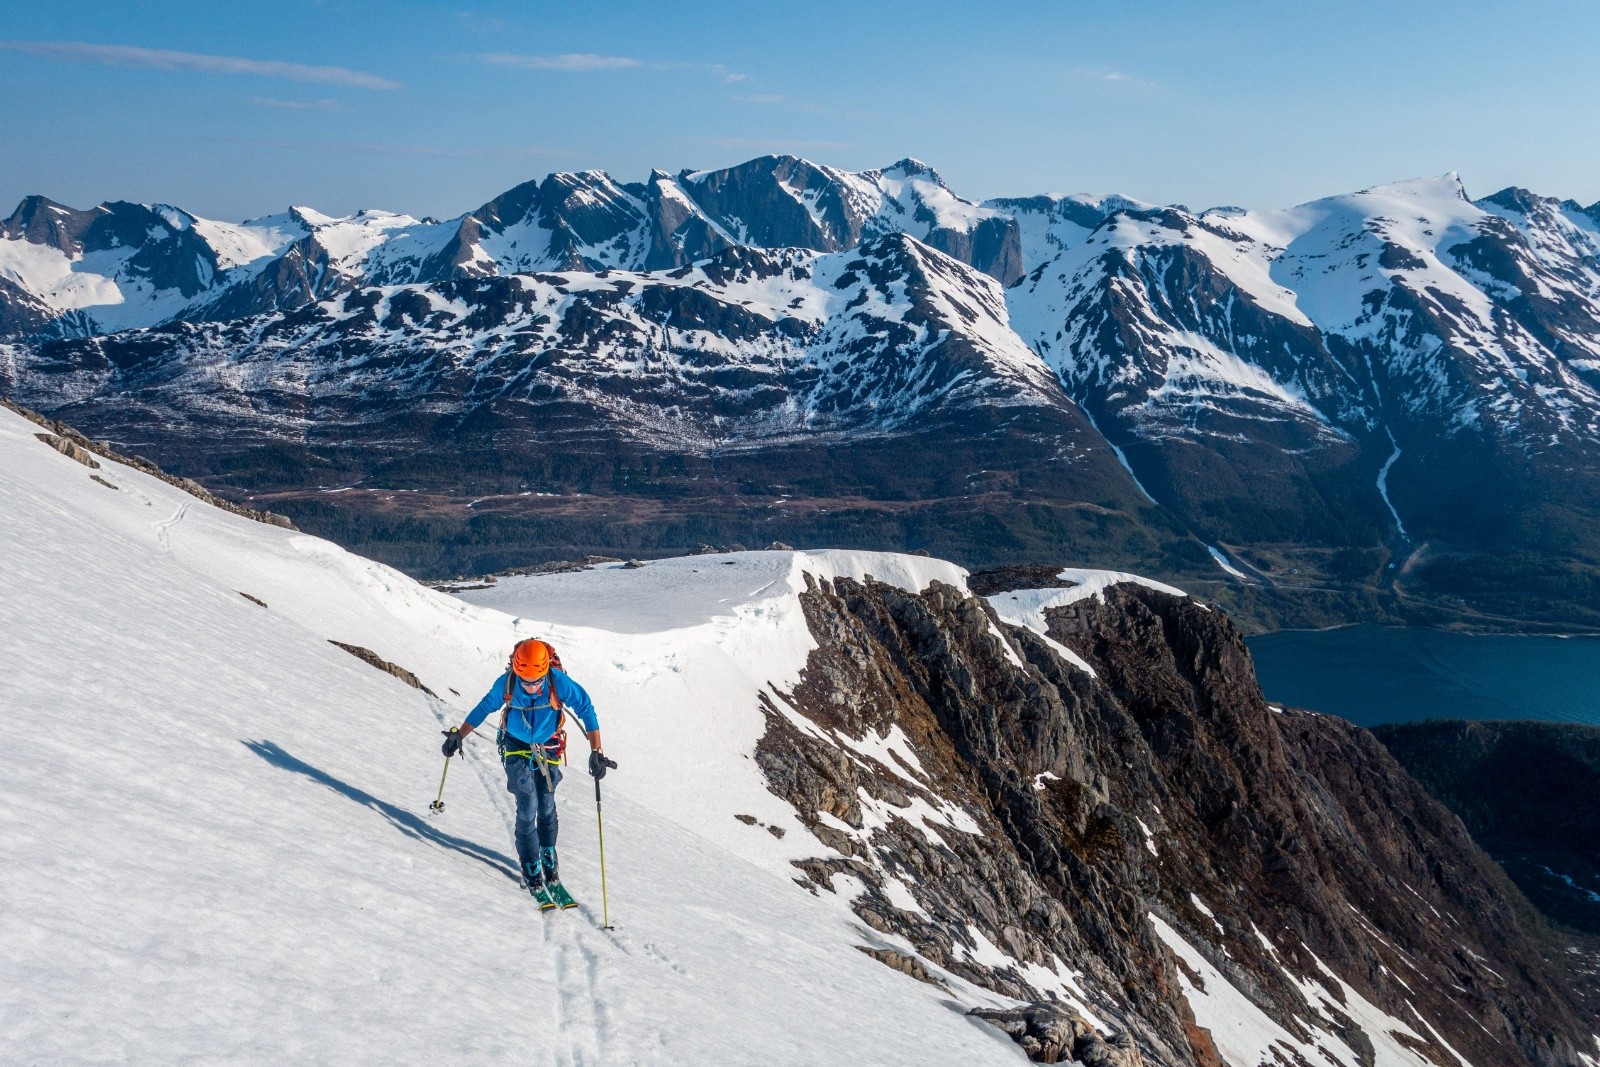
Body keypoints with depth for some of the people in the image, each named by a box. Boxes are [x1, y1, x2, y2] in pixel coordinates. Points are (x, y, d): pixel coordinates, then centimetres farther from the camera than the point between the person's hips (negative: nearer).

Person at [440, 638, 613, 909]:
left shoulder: (559, 682, -28)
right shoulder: (506, 683, -24)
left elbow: (586, 709, -17)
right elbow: (484, 708, -5)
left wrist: (596, 752, -22)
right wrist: (458, 735, -2)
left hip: (547, 749, 0)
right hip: (516, 747, 0)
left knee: (546, 808, 0)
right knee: (527, 808, -11)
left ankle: (551, 872, 16)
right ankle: (532, 876, -2)